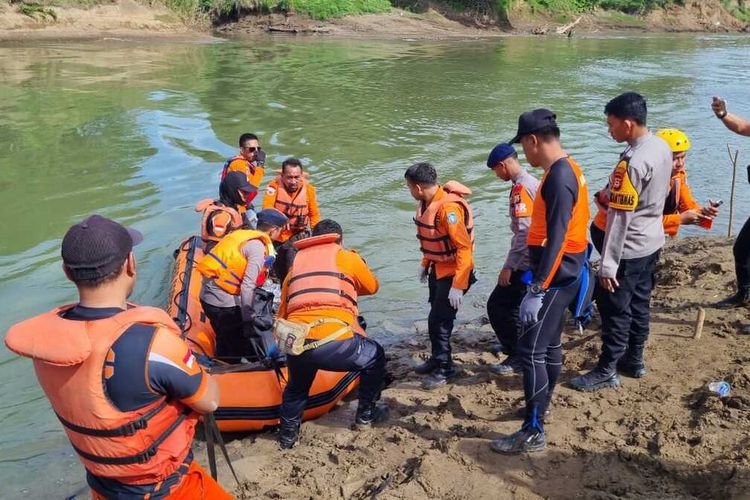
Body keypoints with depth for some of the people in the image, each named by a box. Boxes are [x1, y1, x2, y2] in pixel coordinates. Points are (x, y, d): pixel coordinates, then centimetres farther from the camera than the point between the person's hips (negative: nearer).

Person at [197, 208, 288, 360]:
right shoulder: (258, 247, -15)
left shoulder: (242, 235, 8)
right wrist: (248, 319, -16)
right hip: (223, 303, -9)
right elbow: (247, 285, -23)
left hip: (208, 295, 9)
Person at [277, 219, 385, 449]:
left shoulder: (297, 262, 25)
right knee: (375, 357, 27)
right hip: (333, 343, -4)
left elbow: (282, 312, 24)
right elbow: (372, 287, 32)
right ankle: (366, 413, 36)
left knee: (296, 387, 36)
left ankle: (288, 434, 40)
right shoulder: (347, 257, 15)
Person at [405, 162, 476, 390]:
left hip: (452, 272, -8)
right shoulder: (427, 203, 1)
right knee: (436, 317, 16)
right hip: (437, 269, 8)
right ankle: (437, 359, 32)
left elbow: (464, 247, -27)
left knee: (439, 320, -5)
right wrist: (425, 265, 20)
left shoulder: (448, 207, -27)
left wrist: (458, 286, -27)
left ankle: (444, 369, 10)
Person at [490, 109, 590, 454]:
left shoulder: (559, 178, -20)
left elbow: (556, 240, -26)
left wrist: (536, 291, -27)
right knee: (549, 345, 20)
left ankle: (533, 433, 0)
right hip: (561, 274, 10)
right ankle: (540, 406, 34)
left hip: (555, 277, -10)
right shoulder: (566, 169, 11)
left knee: (531, 350, -7)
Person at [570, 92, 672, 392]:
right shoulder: (662, 147, 2)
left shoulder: (632, 162, -26)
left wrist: (608, 262, -22)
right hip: (652, 242, 9)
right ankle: (634, 360, 32)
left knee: (614, 309, 2)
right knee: (639, 304, 19)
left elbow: (620, 217, -25)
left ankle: (607, 371, 13)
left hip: (630, 249, -9)